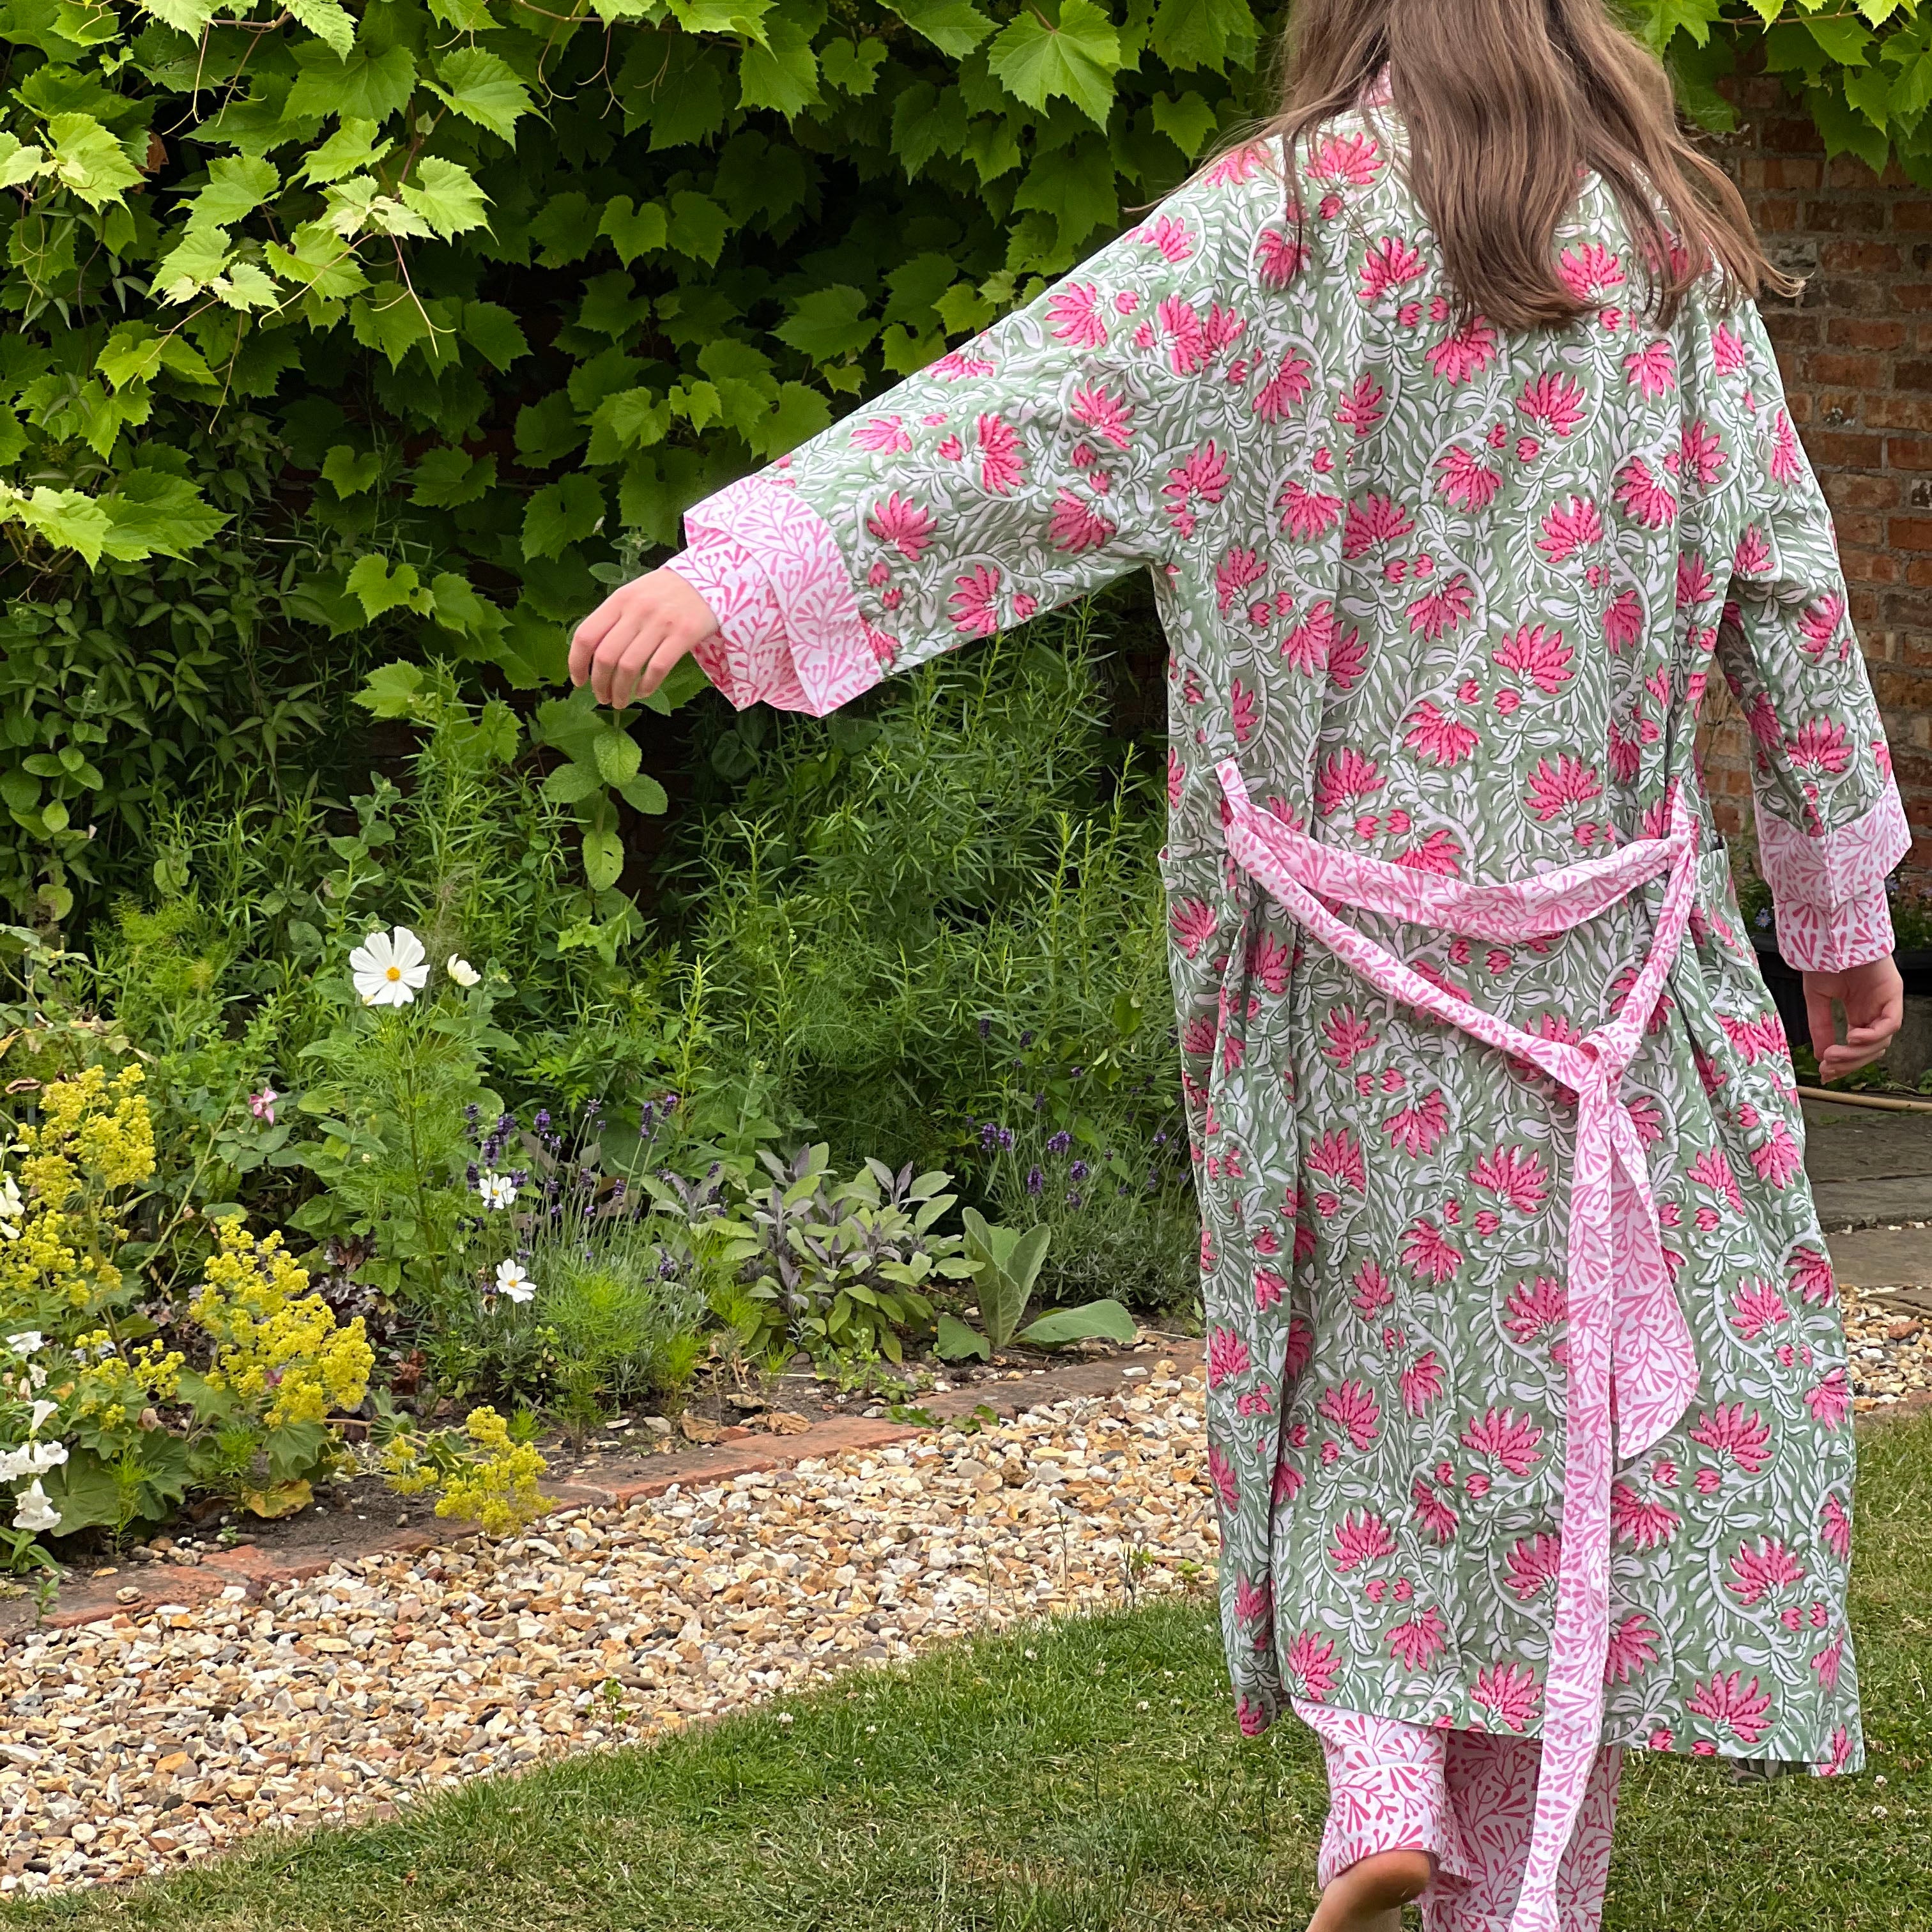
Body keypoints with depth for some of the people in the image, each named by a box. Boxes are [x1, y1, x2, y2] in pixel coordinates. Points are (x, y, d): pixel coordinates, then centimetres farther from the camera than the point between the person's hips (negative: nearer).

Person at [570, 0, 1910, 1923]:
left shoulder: (1299, 212, -7)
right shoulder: (1666, 248, 2)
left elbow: (1044, 404, -19)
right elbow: (1784, 594, 6)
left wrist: (743, 569, -23)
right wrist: (1845, 906, 15)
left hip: (1345, 926, -1)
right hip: (1600, 950, 1)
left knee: (1369, 1334, 17)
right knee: (1563, 1378, 8)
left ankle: (1381, 1777, 1)